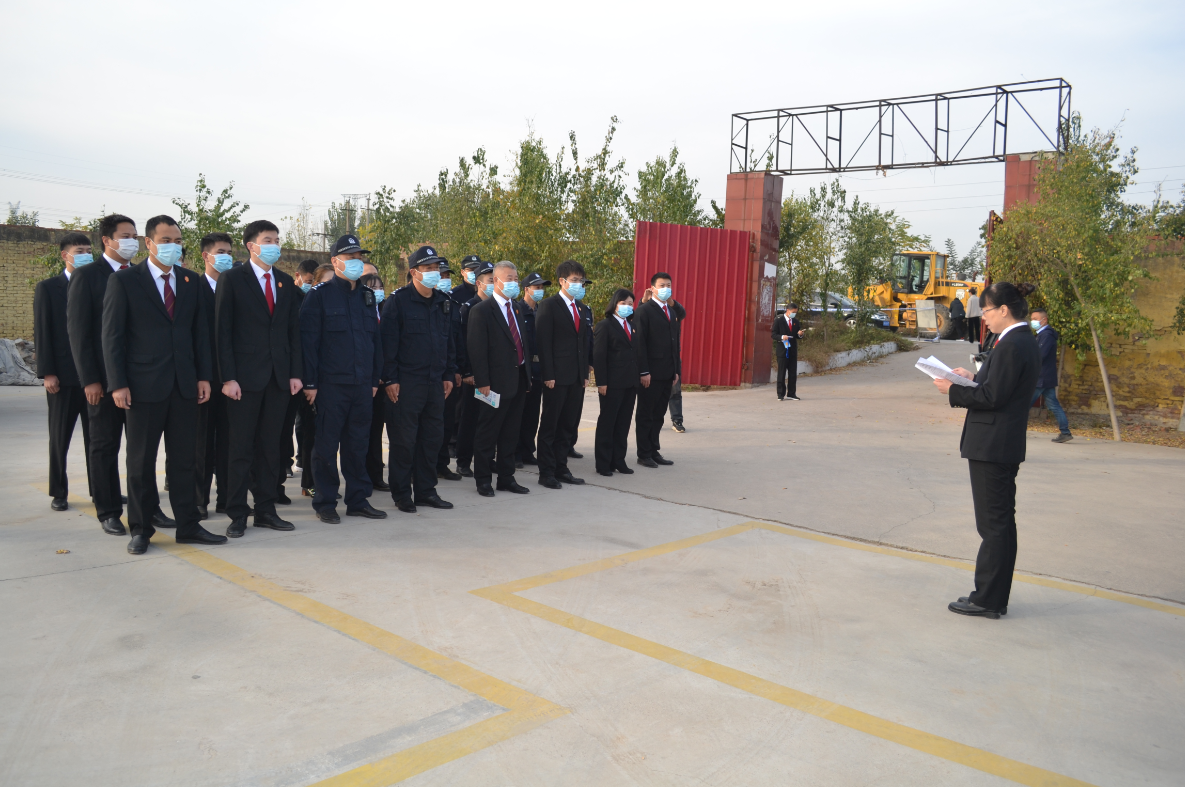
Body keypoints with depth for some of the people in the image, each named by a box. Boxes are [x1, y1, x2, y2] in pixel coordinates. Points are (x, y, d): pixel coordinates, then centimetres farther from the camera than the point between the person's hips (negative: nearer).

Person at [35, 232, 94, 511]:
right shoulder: (47, 288, 2)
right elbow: (41, 333, -2)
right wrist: (47, 372, -10)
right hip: (63, 375, -2)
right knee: (60, 436, 6)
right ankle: (58, 493, 16)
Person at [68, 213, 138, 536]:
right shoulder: (86, 276, -4)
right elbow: (77, 331, -7)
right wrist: (90, 379, -13)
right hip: (104, 378, -4)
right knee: (105, 446, 6)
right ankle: (108, 511, 16)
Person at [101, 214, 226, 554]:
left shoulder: (191, 281, 10)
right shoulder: (124, 280, -2)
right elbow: (112, 335, -4)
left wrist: (204, 376, 4)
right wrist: (118, 384, -10)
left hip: (184, 385, 4)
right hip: (143, 385, -4)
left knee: (184, 459, 8)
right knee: (141, 460, 7)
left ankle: (187, 526, 15)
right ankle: (140, 529, 17)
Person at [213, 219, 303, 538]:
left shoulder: (286, 282, 12)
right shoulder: (232, 279, -2)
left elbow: (293, 330, 12)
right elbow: (223, 331, -6)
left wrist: (295, 372, 3)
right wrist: (228, 377, -13)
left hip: (279, 377, 4)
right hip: (245, 377, -4)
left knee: (270, 447, 9)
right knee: (241, 448, 2)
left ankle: (266, 510, 17)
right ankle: (237, 514, 10)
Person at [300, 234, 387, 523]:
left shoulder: (367, 295, 14)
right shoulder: (320, 295, -3)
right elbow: (308, 341, -7)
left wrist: (375, 378, 13)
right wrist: (310, 383, -11)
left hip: (362, 384, 5)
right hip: (331, 384, -5)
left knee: (358, 443, 11)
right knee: (327, 444, 2)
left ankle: (358, 500, 19)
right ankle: (325, 503, 12)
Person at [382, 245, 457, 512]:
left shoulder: (444, 302, 12)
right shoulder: (399, 300, -6)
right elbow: (388, 342, -9)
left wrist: (449, 375, 12)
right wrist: (390, 379, -13)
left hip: (436, 381, 6)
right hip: (406, 382, -6)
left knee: (433, 437, 10)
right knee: (404, 440, 0)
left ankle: (425, 490, 21)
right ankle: (402, 495, 11)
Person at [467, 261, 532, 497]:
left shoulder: (517, 308, 14)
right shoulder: (481, 310, -9)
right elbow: (477, 350, -13)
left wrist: (527, 370, 10)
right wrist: (482, 382, -17)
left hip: (518, 380, 7)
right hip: (496, 382, -7)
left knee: (510, 433, 14)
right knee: (488, 434, 3)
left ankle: (506, 477, 23)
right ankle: (483, 480, 13)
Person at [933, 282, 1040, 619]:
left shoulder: (1011, 345, -18)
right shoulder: (1025, 341, 12)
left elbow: (992, 397, -20)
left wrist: (953, 391, -10)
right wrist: (973, 378, 13)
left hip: (992, 447, -11)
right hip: (1006, 445, 11)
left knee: (994, 524, -3)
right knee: (1001, 522, 15)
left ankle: (988, 599, 6)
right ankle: (995, 596, 25)